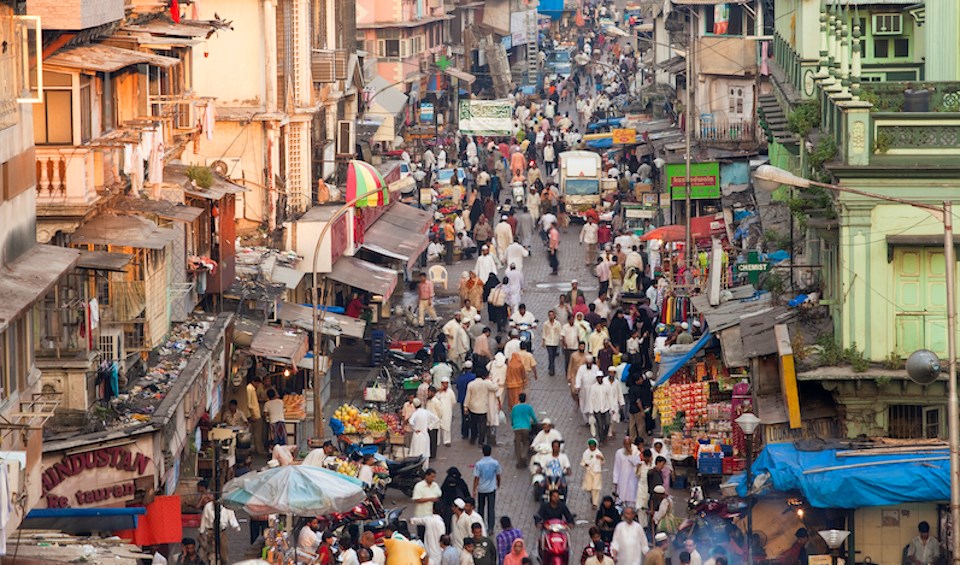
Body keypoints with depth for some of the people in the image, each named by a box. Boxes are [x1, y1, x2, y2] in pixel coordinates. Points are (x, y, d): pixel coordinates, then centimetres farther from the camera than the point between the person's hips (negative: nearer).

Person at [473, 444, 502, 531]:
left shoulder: (478, 464, -15)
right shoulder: (495, 463, -11)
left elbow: (476, 478, -13)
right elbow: (498, 475, 1)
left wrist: (474, 490, -5)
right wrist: (498, 484, 21)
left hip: (481, 489, 0)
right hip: (491, 489, 0)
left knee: (481, 508, 18)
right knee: (491, 509, 4)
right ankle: (490, 528, 1)